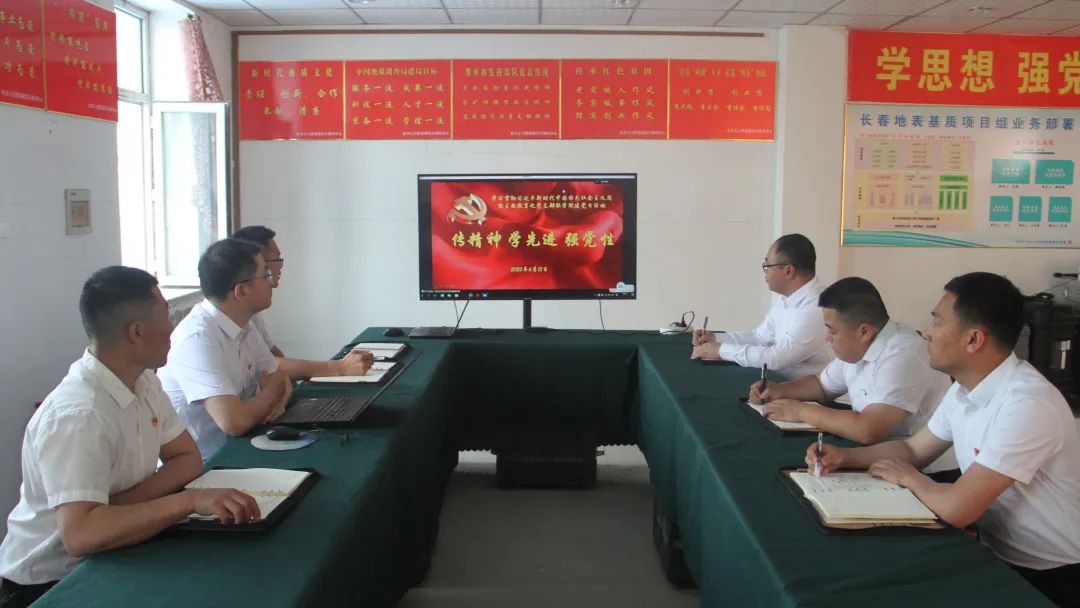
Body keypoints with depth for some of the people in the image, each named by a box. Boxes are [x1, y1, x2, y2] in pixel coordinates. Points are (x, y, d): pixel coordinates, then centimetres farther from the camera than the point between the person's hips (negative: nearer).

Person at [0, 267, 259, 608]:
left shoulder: (143, 381, -2)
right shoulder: (78, 414, -28)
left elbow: (188, 459, -1)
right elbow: (79, 534, -36)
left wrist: (117, 505, -17)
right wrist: (190, 500, -40)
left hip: (108, 557, 7)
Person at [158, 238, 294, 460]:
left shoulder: (243, 325, 2)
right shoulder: (198, 338, -23)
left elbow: (278, 377, 11)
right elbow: (235, 422, -30)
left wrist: (278, 401, -12)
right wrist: (272, 393, -11)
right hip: (203, 464, -7)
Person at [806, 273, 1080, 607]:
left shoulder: (1027, 404, -29)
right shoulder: (965, 388, 0)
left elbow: (956, 509, -32)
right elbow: (913, 449, 13)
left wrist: (908, 477, -11)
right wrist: (844, 456, -3)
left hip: (1051, 577, -7)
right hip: (997, 554, 7)